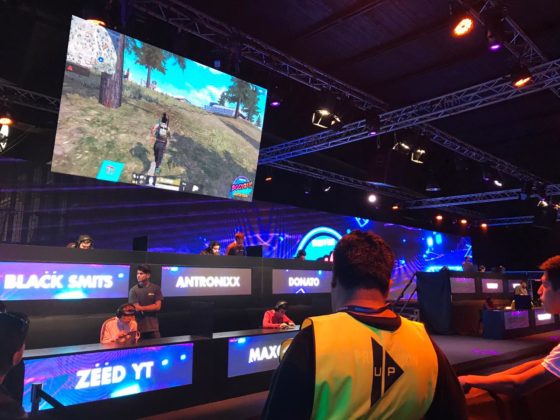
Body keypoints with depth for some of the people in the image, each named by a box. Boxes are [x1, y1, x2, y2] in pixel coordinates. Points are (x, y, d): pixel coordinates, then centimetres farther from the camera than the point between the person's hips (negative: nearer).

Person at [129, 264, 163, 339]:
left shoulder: (156, 288, 2)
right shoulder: (133, 290, -2)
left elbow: (157, 307, -3)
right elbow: (136, 308, -6)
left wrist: (142, 308, -8)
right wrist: (151, 308, -7)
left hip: (153, 326, 1)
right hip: (139, 326, -1)